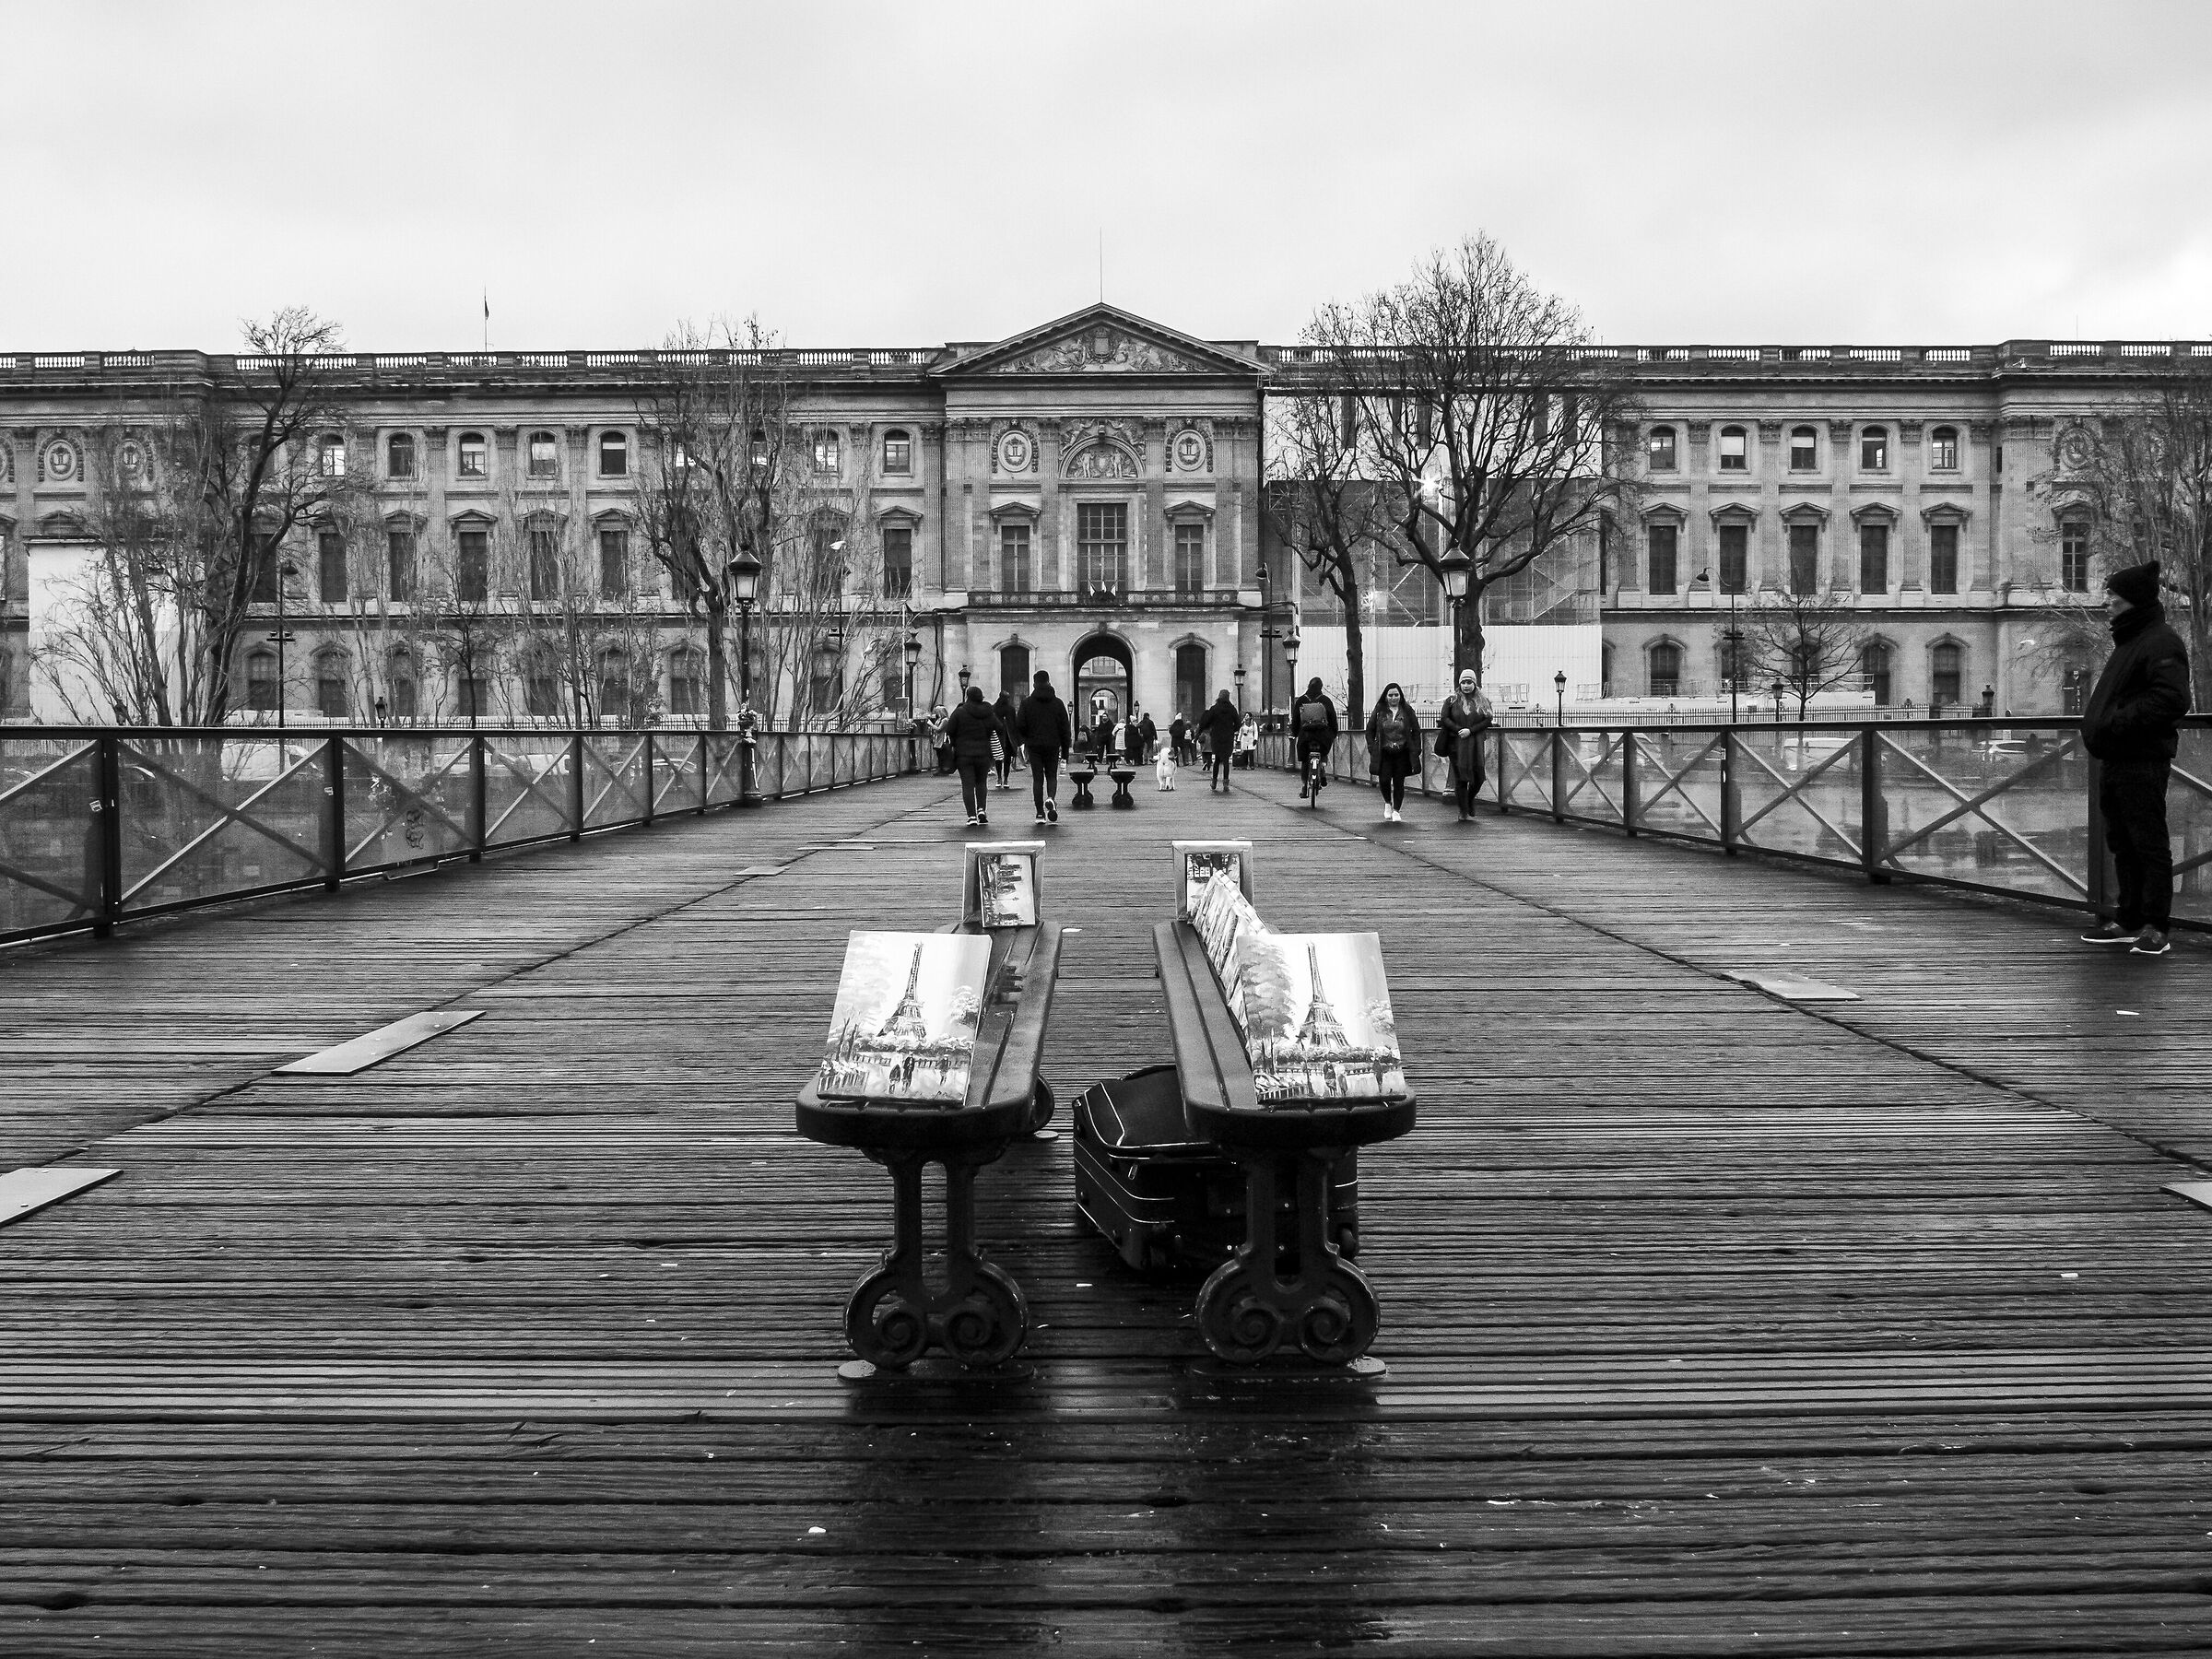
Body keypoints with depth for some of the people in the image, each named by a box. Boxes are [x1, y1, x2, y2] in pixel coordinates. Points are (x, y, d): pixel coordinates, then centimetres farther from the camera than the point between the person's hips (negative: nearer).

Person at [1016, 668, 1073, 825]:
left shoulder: (1027, 703, -3)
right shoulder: (1057, 703, 1)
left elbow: (1019, 725, -7)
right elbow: (1065, 727, 1)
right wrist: (1066, 747, 8)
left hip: (1034, 746, -1)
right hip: (1053, 746, 1)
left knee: (1037, 779, 4)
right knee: (1051, 776, 13)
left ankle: (1040, 813, 1)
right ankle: (1050, 798, -16)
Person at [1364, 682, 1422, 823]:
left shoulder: (1407, 710, 4)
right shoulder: (1379, 711, 3)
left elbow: (1416, 730, 8)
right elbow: (1370, 731, 8)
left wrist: (1416, 749, 0)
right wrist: (1372, 748, -1)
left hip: (1402, 753, 0)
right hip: (1384, 753, 0)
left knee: (1399, 782, 1)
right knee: (1384, 780, -10)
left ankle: (1396, 811, 13)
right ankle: (1387, 803, 19)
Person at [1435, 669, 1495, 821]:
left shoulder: (1483, 701, 7)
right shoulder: (1452, 700, 4)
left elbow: (1488, 720, 0)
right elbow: (1444, 718, -1)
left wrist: (1470, 731, -11)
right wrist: (1459, 730, -14)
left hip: (1476, 743, 1)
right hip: (1456, 743, -1)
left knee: (1478, 775, -3)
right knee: (1460, 776, -2)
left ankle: (1470, 800, 27)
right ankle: (1463, 811, 7)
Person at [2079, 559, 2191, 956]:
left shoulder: (2162, 643, -12)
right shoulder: (2128, 642, 20)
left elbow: (2170, 700, -24)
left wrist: (2117, 722, -22)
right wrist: (2096, 724, 11)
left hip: (2142, 763, -10)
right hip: (2116, 760, 10)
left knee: (2149, 844, -5)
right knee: (2123, 845, 14)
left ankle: (2155, 929, -2)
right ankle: (2129, 922, 22)